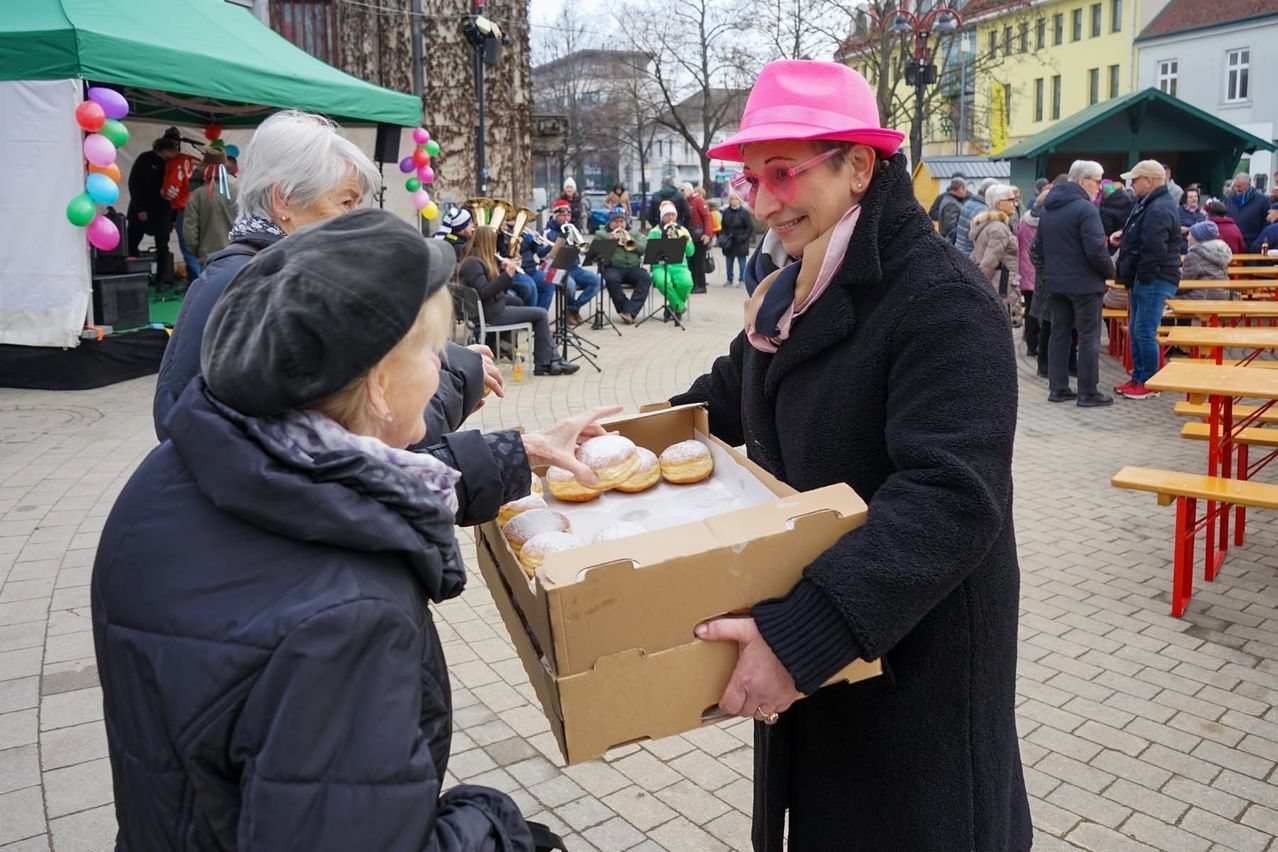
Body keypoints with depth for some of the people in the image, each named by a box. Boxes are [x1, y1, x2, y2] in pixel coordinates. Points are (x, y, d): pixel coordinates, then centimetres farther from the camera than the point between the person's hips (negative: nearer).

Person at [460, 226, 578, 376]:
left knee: (540, 314, 6)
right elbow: (484, 293, -26)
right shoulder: (472, 263, -14)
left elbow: (499, 288, 16)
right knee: (541, 314, -7)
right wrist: (506, 274, -25)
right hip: (490, 314, -10)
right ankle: (545, 363, 0)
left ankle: (549, 361, 0)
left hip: (494, 309, 10)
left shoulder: (482, 261, 16)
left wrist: (503, 270, 1)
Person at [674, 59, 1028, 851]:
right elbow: (734, 392, 19)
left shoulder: (943, 300, -24)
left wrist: (804, 632, -39)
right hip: (801, 628, 8)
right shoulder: (790, 287, 4)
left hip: (910, 650, -8)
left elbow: (950, 499, -33)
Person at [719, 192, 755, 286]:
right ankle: (729, 280, 21)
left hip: (740, 242, -4)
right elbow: (723, 226, 15)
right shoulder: (726, 212, 6)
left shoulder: (744, 212, -7)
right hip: (728, 242, 5)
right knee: (729, 263, 11)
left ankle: (742, 280, 7)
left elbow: (750, 227, -5)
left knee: (742, 263, 1)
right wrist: (722, 237, 3)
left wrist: (745, 237, -12)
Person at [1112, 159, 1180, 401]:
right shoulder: (1147, 204, 16)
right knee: (1135, 331, 16)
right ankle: (1138, 377, 25)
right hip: (1143, 279, 11)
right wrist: (1124, 237, 8)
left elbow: (1154, 249, -24)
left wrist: (1141, 277, -18)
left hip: (1154, 281, -11)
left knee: (1145, 333, -6)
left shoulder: (1159, 209, -18)